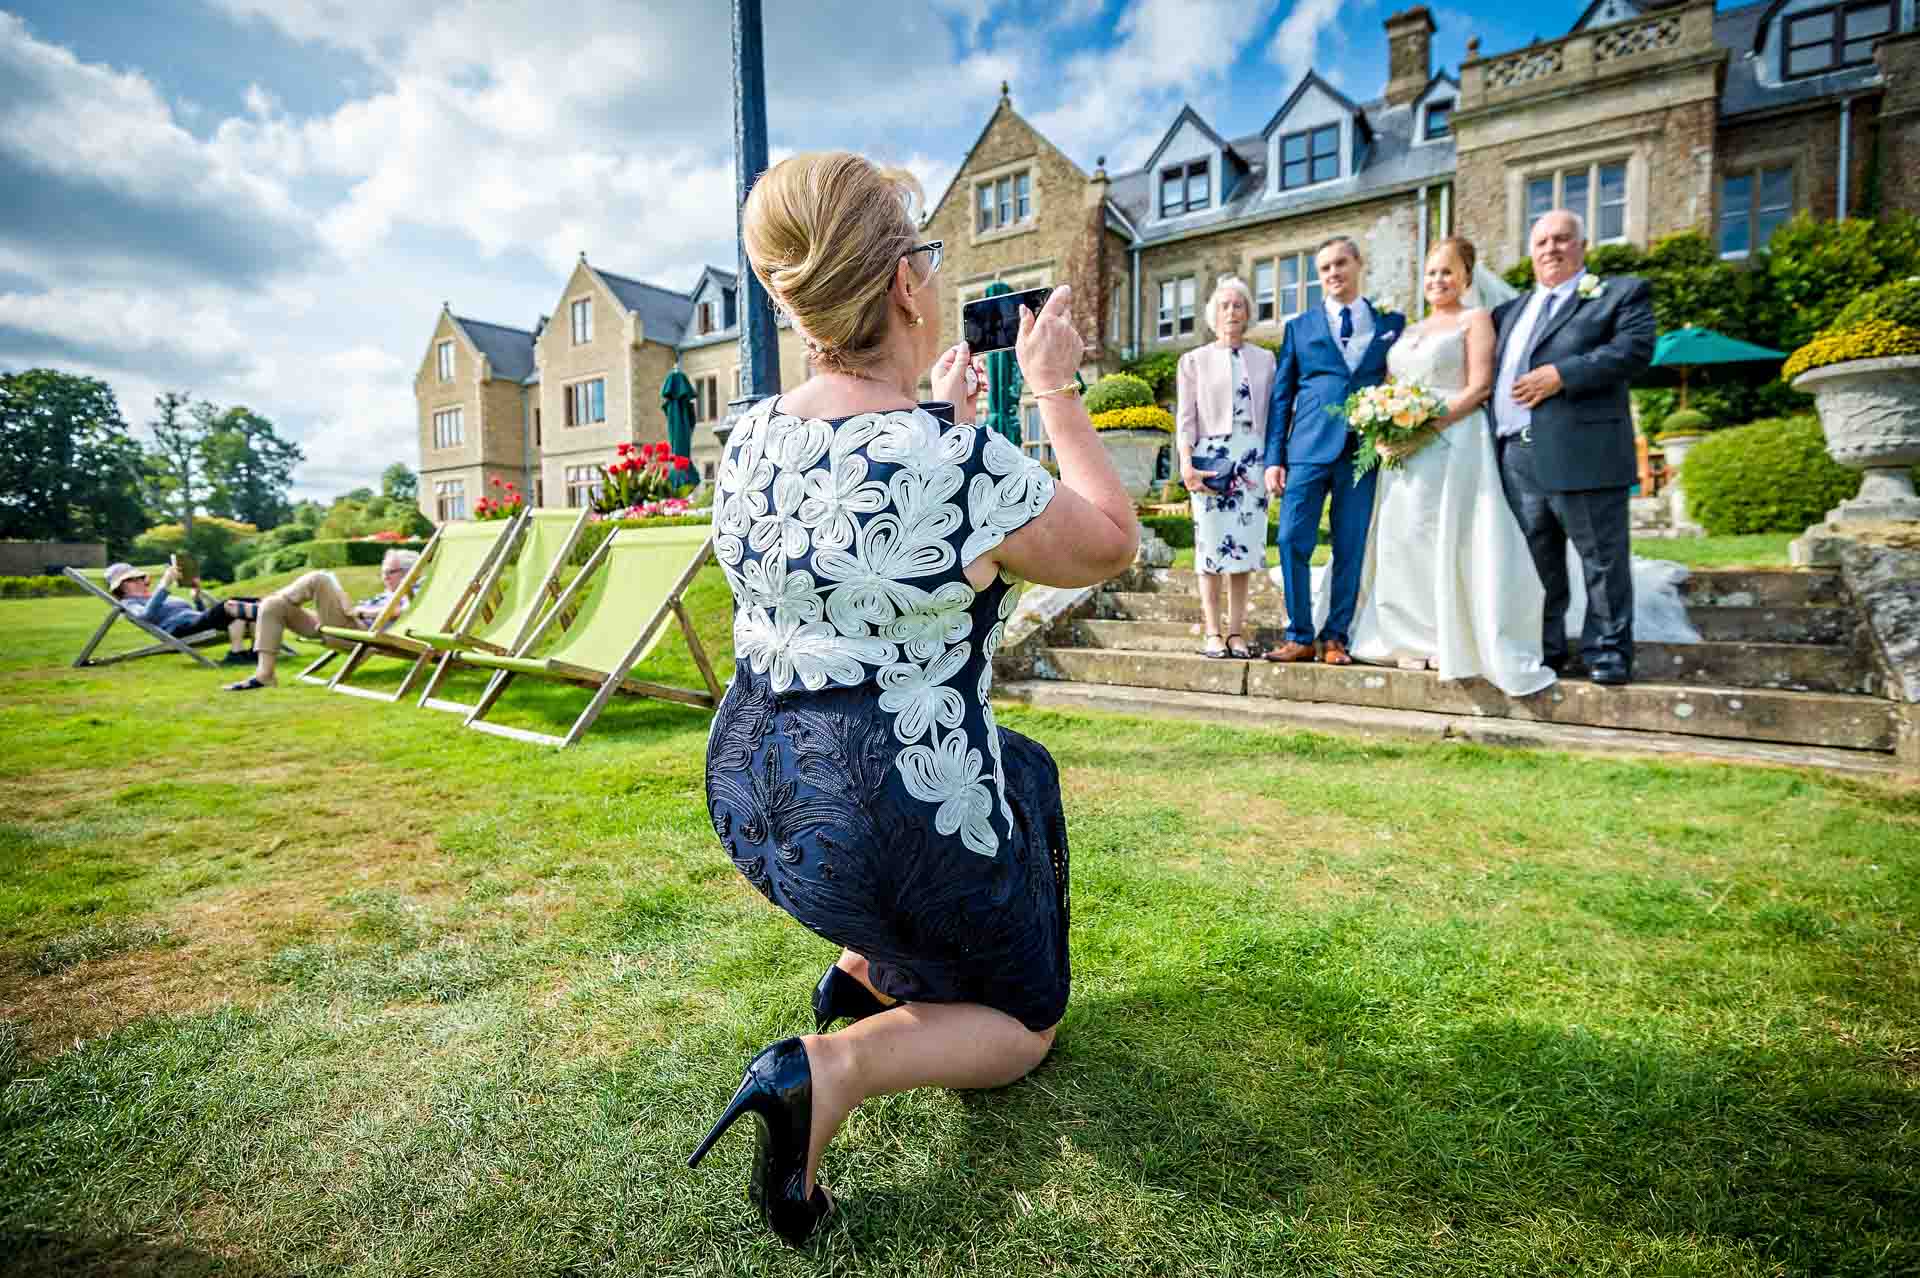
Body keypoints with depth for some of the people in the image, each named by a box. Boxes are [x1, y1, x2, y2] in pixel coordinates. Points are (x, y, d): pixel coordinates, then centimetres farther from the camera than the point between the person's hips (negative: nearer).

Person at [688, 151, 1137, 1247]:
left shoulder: (751, 439, -2)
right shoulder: (964, 461, -24)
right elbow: (1111, 544, -5)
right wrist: (1057, 390, 3)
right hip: (895, 818, -7)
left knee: (1023, 766, 33)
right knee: (1022, 1022, 22)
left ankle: (865, 966, 25)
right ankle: (832, 1070, -6)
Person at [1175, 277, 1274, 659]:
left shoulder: (1264, 359, 15)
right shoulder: (1194, 360, 9)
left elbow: (1273, 414, 12)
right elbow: (1186, 418, 2)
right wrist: (1186, 463, -11)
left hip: (1253, 459, 2)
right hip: (1211, 458, -2)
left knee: (1244, 544, 0)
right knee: (1211, 544, -5)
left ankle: (1237, 632, 5)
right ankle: (1212, 634, -1)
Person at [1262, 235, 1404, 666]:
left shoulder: (1392, 323, 13)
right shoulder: (1300, 327, 12)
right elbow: (1281, 397, 9)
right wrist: (1274, 458, 2)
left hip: (1364, 451, 1)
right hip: (1309, 448, 0)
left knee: (1351, 549, 2)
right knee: (1292, 541, -9)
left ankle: (1335, 637, 12)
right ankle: (1299, 637, 1)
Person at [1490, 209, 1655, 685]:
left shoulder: (1621, 293, 8)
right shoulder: (1511, 310, 24)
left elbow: (1634, 350, -8)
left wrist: (1561, 374, -16)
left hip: (1583, 452, -5)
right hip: (1518, 457, 5)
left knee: (1602, 559, -1)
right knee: (1536, 561, 10)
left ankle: (1607, 651, 8)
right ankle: (1544, 649, 19)